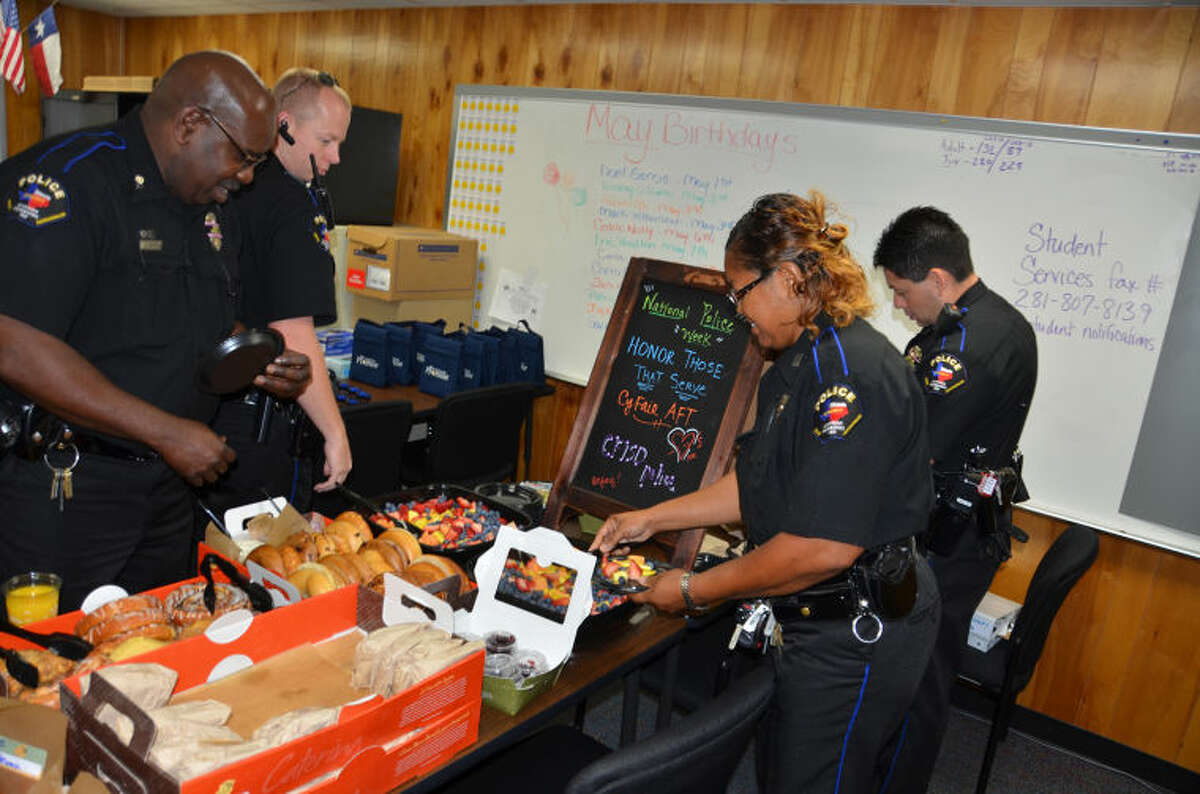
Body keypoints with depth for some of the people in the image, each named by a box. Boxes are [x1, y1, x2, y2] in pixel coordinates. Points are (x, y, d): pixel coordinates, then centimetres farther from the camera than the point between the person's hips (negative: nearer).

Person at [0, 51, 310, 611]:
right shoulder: (63, 181, -17)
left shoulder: (212, 212, 10)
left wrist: (265, 367, 0)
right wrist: (166, 431, -24)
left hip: (167, 486, 8)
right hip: (60, 487, -7)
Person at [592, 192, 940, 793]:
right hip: (817, 621, 10)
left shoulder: (851, 373, -26)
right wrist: (653, 518, 12)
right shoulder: (801, 362, 8)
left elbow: (824, 547, -30)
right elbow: (758, 484, 14)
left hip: (857, 639, -10)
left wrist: (694, 591, -18)